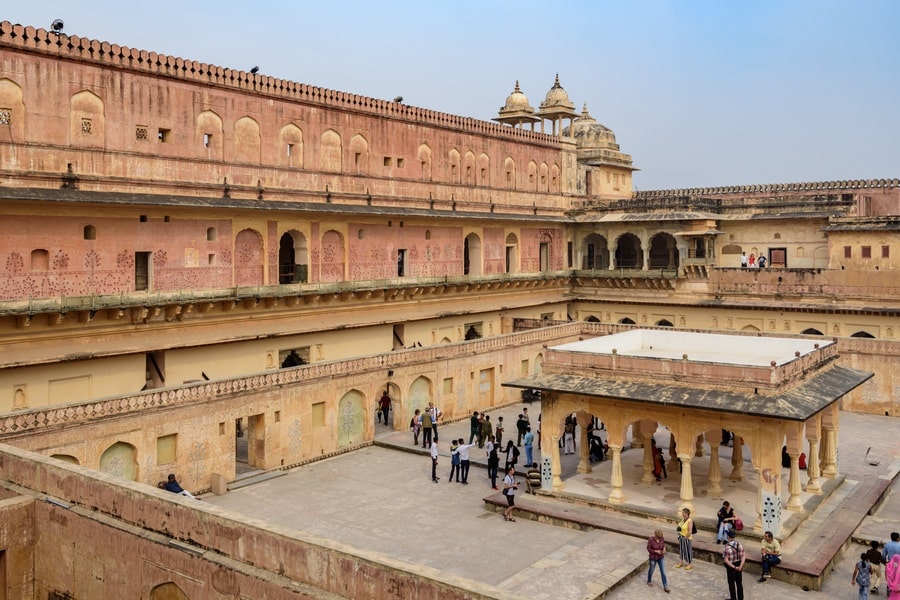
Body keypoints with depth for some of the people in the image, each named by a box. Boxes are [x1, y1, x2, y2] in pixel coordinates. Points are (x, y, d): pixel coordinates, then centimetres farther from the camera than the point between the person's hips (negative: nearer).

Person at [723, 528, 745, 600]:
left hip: (731, 566, -5)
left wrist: (734, 567, -19)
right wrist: (740, 566, -14)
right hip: (739, 565, 5)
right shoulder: (739, 544, -7)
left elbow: (726, 560, -25)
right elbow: (743, 556, -8)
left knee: (731, 583, 12)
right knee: (739, 582, 18)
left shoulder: (728, 546, -25)